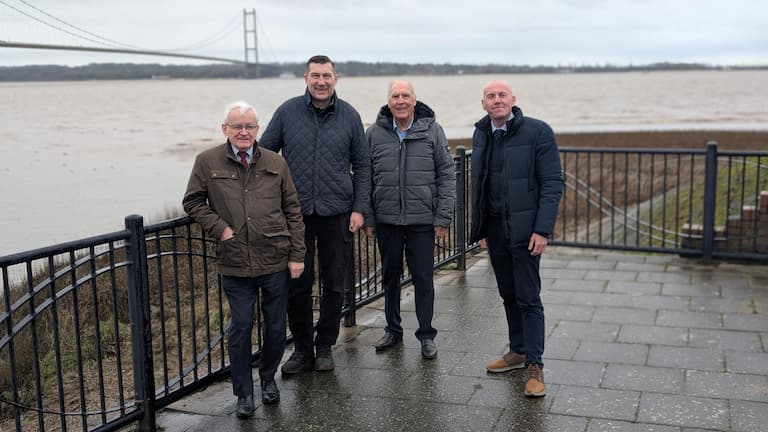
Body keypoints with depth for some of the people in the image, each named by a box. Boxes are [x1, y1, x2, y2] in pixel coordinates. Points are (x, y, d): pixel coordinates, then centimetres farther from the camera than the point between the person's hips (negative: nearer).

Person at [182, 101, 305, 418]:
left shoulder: (276, 163, 5)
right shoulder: (207, 163, 1)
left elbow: (293, 212, 6)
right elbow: (193, 202, 8)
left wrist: (297, 255, 2)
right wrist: (219, 228, -7)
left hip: (276, 262, 2)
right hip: (235, 264, -1)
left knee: (276, 326, 12)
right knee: (241, 328, 5)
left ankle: (268, 378, 36)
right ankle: (243, 393, 21)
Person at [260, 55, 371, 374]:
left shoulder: (349, 116, 2)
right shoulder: (288, 112, 1)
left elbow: (361, 165, 7)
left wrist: (359, 207, 0)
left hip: (337, 213, 0)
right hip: (296, 213, 0)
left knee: (335, 286, 7)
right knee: (297, 286, 5)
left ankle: (325, 347, 23)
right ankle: (302, 349, 20)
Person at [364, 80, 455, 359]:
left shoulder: (432, 131, 0)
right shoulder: (374, 134, 3)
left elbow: (446, 176, 0)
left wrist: (443, 217, -5)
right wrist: (367, 218, 2)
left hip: (422, 220, -2)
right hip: (386, 220, 2)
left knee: (423, 279, 4)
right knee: (390, 276, 13)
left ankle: (426, 335, 16)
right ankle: (393, 330, 28)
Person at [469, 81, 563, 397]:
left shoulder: (537, 131, -8)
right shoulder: (481, 135, 9)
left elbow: (553, 183, -10)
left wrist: (542, 230, -16)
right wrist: (480, 228, 10)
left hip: (524, 229, -5)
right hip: (494, 229, 6)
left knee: (528, 298, -3)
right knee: (508, 295, 14)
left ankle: (534, 365, 4)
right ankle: (518, 351, 27)